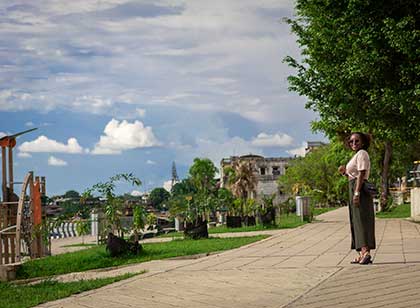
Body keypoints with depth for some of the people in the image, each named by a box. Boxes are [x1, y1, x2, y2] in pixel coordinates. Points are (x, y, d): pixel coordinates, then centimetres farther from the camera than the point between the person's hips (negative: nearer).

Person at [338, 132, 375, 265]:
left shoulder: (362, 153, -9)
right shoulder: (357, 155, 21)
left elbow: (361, 174, -19)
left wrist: (357, 193, -26)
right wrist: (345, 172, 7)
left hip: (360, 189, -10)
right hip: (355, 189, 10)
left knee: (361, 219, -15)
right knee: (357, 220, 10)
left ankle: (366, 252, -23)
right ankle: (362, 254, 13)